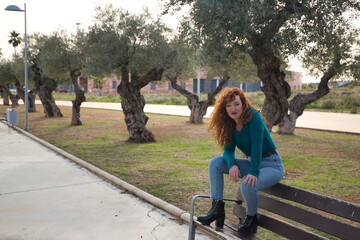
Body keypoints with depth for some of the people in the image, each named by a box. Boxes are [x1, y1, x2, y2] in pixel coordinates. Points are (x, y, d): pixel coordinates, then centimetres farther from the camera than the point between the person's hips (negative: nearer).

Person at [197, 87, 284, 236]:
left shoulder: (253, 116, -19)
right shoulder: (231, 124, 2)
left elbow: (257, 145, -27)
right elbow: (228, 150, -3)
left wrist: (254, 172, -34)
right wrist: (232, 164, -24)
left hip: (272, 165, -7)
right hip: (252, 162, 7)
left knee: (248, 184, -35)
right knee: (215, 163, -7)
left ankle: (251, 219, -3)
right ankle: (217, 209, -6)